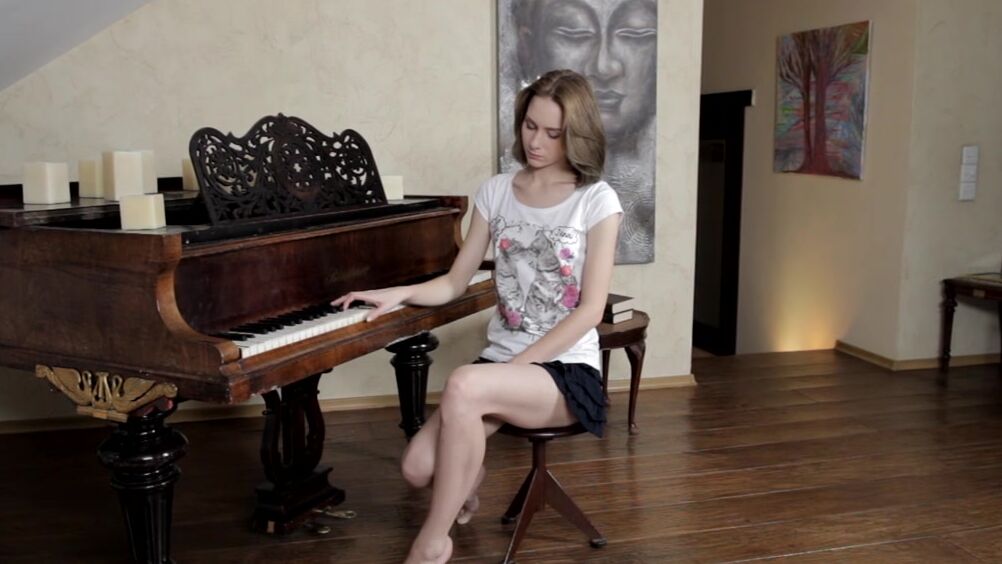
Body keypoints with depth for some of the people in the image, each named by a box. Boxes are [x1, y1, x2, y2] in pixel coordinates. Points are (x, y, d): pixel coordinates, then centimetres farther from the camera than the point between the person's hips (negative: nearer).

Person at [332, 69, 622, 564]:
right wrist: (400, 293, -10)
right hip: (500, 362, 4)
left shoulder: (597, 201, -6)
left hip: (567, 373, -4)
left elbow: (589, 311, -11)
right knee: (418, 469, -19)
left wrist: (514, 368, -16)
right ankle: (467, 477, 21)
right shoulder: (496, 192, 8)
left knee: (463, 387, -36)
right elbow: (455, 283, 10)